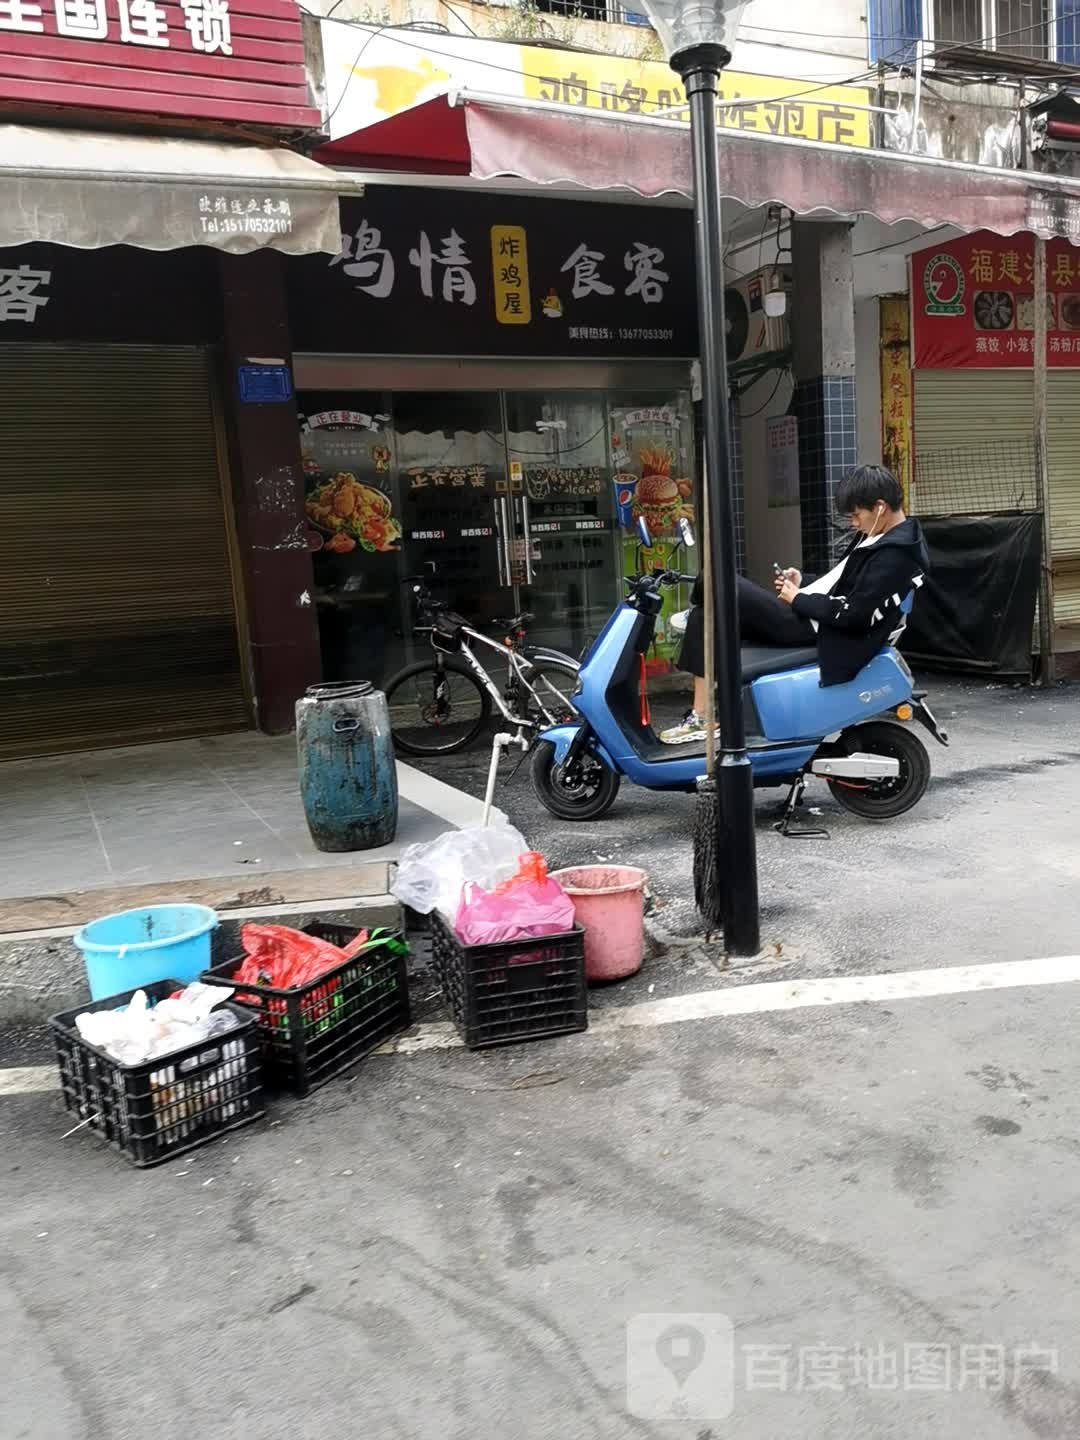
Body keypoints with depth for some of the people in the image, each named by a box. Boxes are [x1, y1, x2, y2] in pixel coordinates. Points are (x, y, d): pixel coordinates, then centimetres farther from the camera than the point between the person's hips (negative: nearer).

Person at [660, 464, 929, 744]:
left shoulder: (894, 555, -18)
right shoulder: (884, 536, 13)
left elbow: (853, 614, -23)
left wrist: (798, 599, -11)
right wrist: (805, 582, 8)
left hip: (810, 629, -11)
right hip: (814, 618, 11)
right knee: (704, 616, 7)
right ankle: (699, 715, 0)